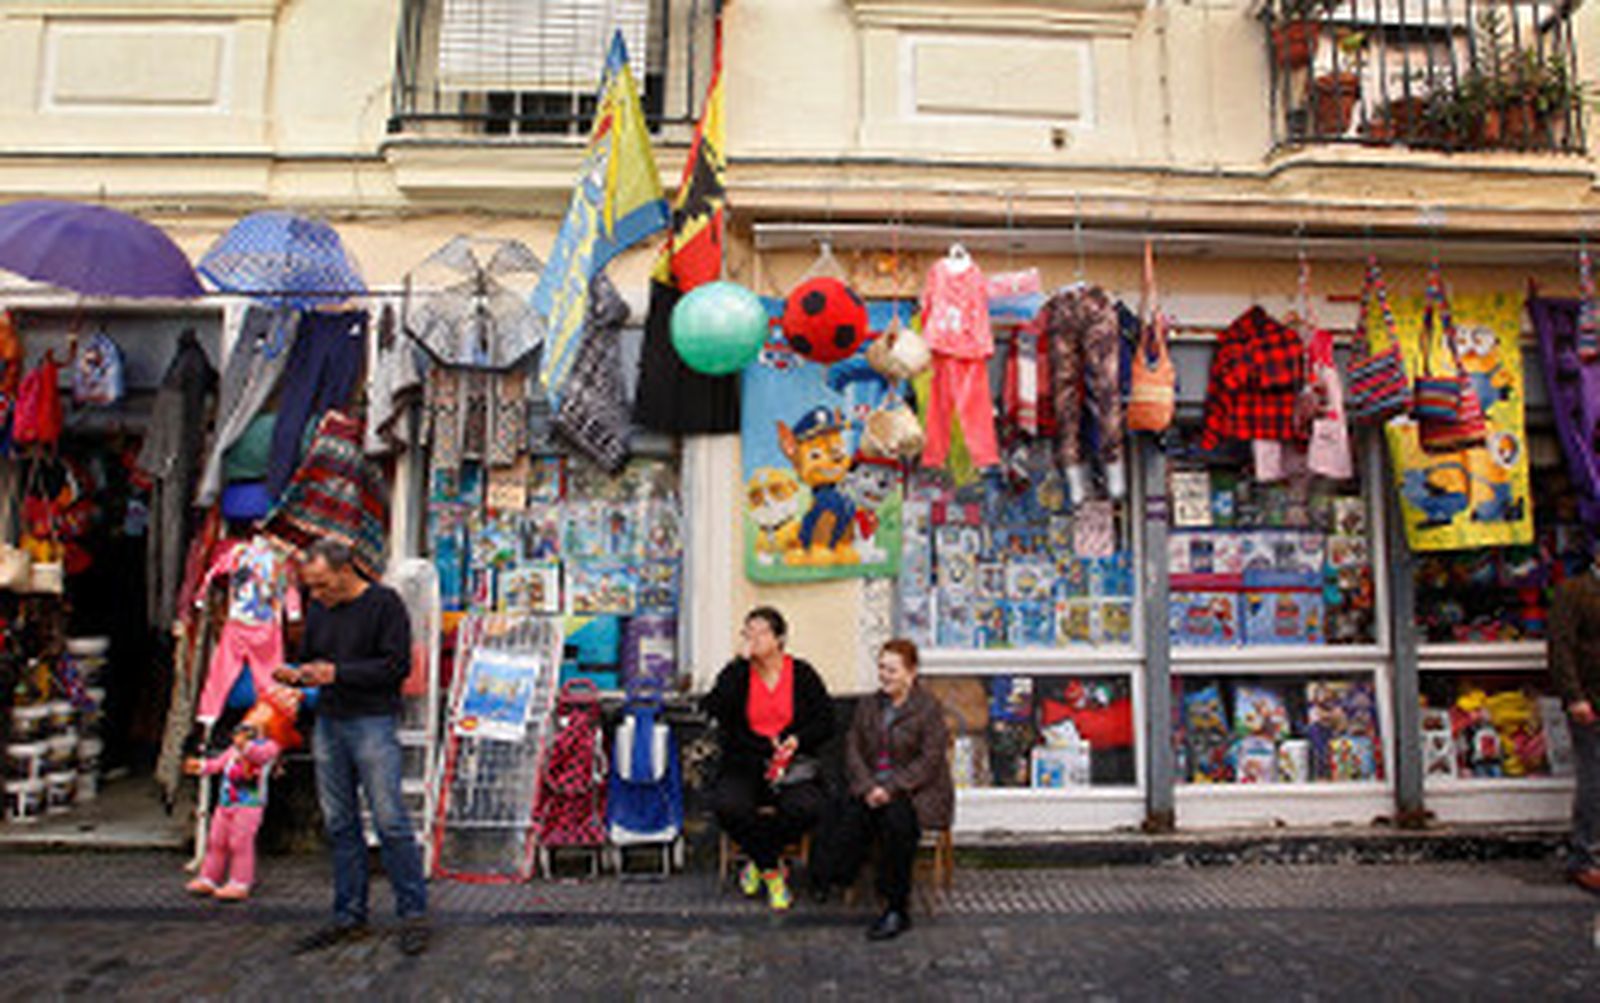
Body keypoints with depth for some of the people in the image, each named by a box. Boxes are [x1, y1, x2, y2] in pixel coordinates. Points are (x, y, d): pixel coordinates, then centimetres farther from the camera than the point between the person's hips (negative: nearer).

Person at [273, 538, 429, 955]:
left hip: (372, 723, -6)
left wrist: (337, 673, -16)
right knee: (339, 824, 9)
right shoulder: (318, 609, 14)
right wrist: (295, 675, -1)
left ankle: (414, 913, 4)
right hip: (328, 723, 6)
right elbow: (309, 659, 23)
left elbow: (398, 665, -12)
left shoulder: (384, 603, -6)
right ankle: (349, 917, 20)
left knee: (389, 820, -7)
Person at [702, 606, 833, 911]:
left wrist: (797, 739, -14)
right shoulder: (736, 673, 5)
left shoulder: (803, 674, 5)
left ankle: (758, 863, -2)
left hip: (793, 763, 0)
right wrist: (742, 663, -14)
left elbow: (826, 722, 6)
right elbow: (714, 710, -13)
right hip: (744, 764, 1)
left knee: (805, 808, -31)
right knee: (726, 805, -30)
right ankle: (772, 871, -6)